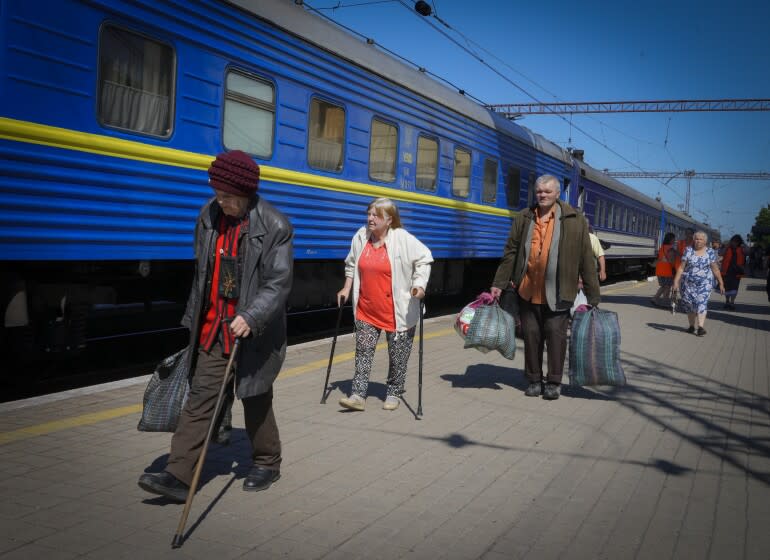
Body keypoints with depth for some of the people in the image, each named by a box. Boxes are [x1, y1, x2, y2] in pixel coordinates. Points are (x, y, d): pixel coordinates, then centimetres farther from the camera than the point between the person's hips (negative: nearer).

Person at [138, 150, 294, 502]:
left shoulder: (274, 227, -14)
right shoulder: (209, 216, 4)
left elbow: (278, 284, -16)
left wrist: (250, 317, -30)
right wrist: (194, 320, 18)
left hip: (254, 332, -5)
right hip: (213, 328, 5)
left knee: (256, 401, 9)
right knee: (200, 397, 2)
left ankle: (267, 463, 30)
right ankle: (179, 476, 4)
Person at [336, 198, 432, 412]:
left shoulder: (403, 239, -13)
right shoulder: (360, 237, 2)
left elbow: (423, 259, -7)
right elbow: (351, 264, 16)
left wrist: (420, 285, -17)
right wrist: (346, 289, 13)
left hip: (397, 311, -4)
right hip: (366, 309, 4)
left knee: (397, 354, 6)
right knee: (363, 350, 1)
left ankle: (394, 393, 22)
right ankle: (358, 395, 4)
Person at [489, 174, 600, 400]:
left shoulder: (575, 220, -2)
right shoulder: (524, 219, 6)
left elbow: (586, 260, -2)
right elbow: (510, 253, 8)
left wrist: (592, 295, -3)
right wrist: (498, 284, 4)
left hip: (556, 293, -3)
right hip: (528, 291, 3)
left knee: (555, 335, 0)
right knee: (531, 335, 8)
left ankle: (553, 382, 12)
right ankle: (534, 380, 21)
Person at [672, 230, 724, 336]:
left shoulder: (710, 252, 3)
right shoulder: (688, 251, 2)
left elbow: (715, 269, 5)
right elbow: (681, 267, 0)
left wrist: (721, 283, 4)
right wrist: (676, 281, -5)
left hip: (704, 283, -1)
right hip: (689, 283, 1)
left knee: (702, 303, -13)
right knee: (690, 304, 5)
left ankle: (700, 327, -20)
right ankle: (691, 326, 18)